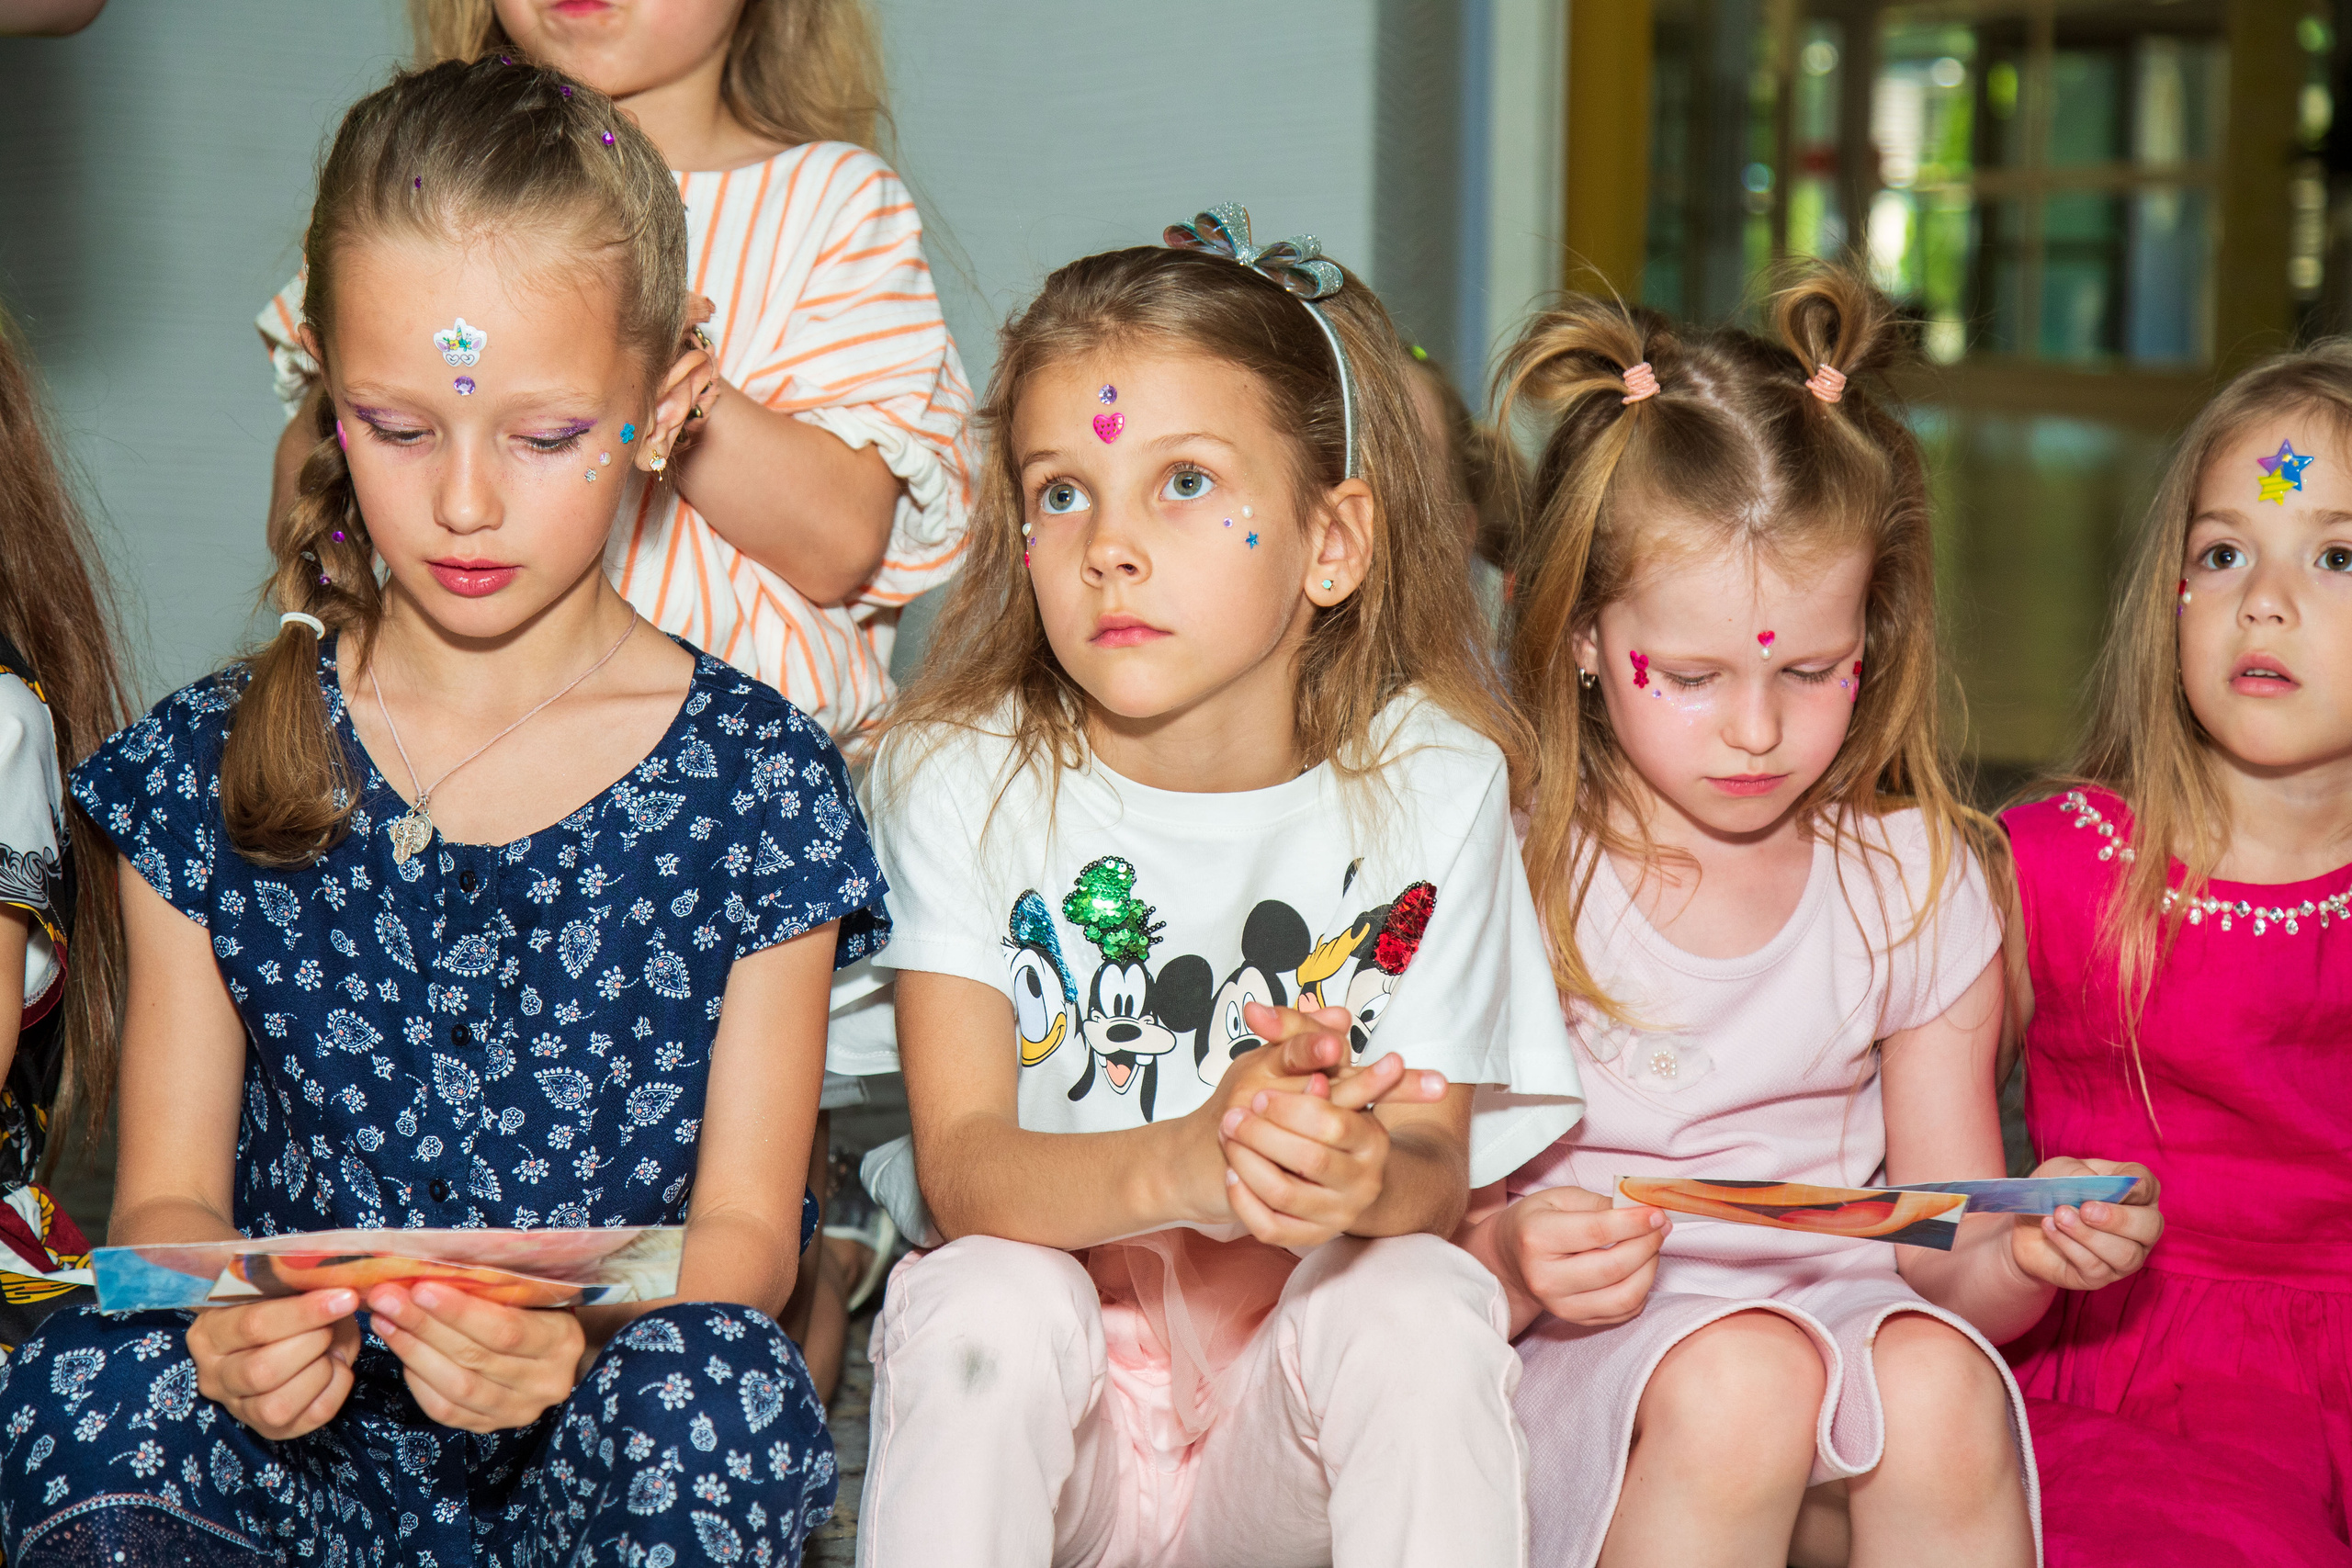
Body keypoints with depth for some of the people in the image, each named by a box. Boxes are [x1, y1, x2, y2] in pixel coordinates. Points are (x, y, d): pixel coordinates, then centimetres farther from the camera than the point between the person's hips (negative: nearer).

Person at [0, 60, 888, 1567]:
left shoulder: (757, 777, 1)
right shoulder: (210, 765, 5)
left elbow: (744, 1224, 0)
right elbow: (168, 1187, 6)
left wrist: (583, 1337, -23)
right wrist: (222, 1328, -19)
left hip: (612, 1443, 0)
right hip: (302, 1442, 1)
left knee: (726, 1389, -34)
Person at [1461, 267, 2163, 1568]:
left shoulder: (1917, 885, 5)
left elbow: (1949, 1268, 9)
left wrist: (2028, 1249, -15)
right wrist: (1506, 1266, -26)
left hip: (1840, 1318, 3)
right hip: (1579, 1360, -2)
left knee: (1940, 1381, -30)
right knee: (1740, 1374, -34)